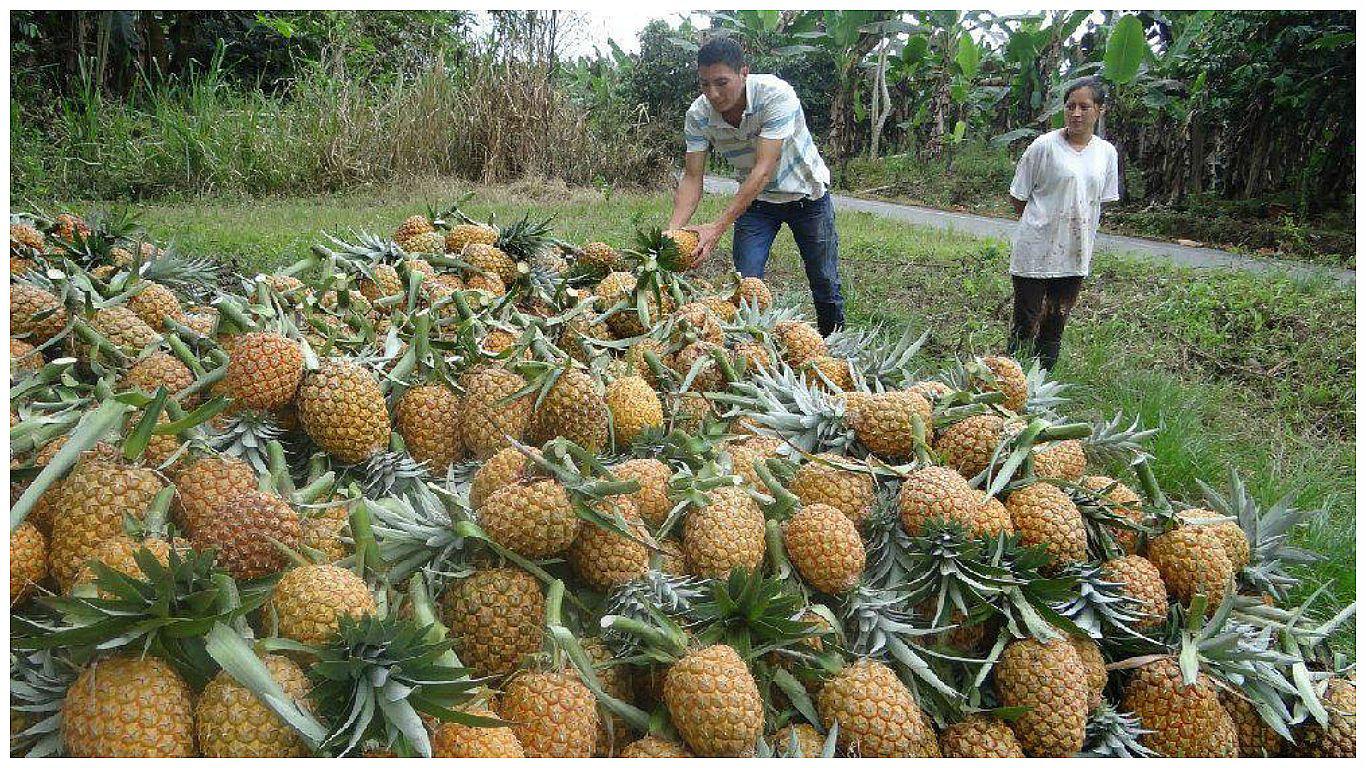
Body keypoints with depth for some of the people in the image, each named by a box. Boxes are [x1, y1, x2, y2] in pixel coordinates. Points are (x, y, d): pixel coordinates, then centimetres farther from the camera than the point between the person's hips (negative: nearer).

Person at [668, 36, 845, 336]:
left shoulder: (776, 95, -32)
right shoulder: (698, 115, -19)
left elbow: (764, 169, -37)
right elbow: (692, 179, -17)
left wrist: (718, 227, -44)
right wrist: (673, 229, -36)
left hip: (806, 195, -3)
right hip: (755, 199, 3)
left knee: (825, 283, 6)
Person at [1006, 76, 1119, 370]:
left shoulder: (1107, 153, 4)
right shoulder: (1044, 146, -9)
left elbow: (1101, 200, 15)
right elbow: (1018, 197, -2)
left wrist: (1082, 229, 11)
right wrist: (1040, 225, 5)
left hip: (1075, 254, 5)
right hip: (1036, 251, -4)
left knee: (1056, 324, 14)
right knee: (1025, 324, 1)